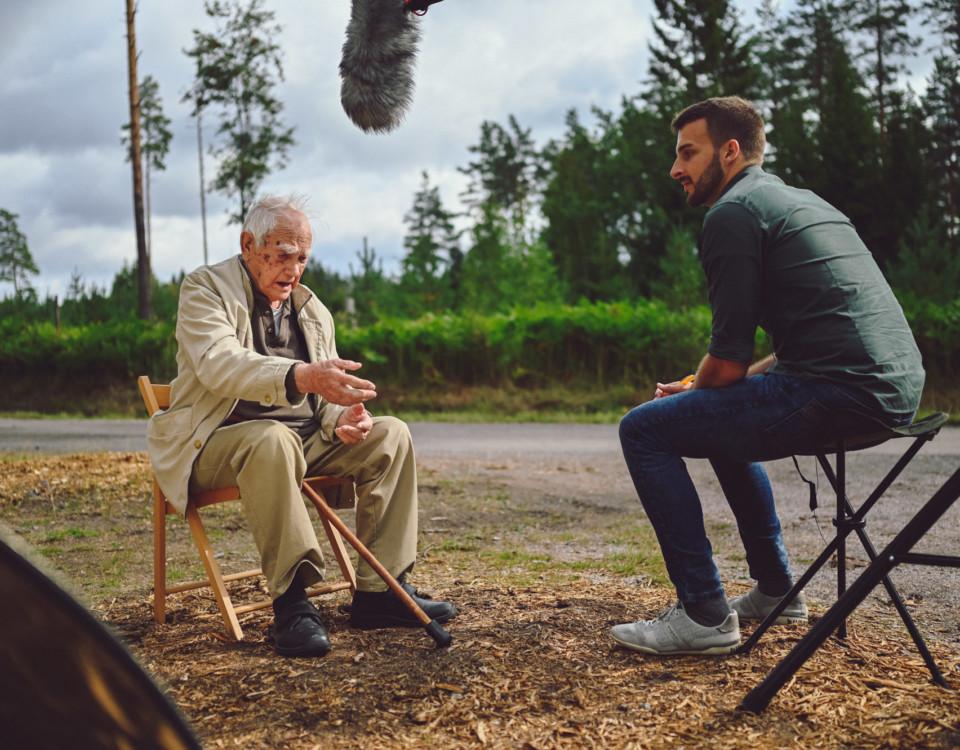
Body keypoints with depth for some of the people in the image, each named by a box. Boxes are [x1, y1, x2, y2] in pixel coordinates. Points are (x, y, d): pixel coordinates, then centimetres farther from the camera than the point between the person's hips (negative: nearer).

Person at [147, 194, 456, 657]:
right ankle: (290, 600, -33)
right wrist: (301, 377, -41)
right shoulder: (205, 287, -4)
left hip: (306, 439, 7)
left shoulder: (314, 312, 16)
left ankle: (379, 590, -10)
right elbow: (218, 364, -24)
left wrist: (344, 416, -13)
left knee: (389, 434, -11)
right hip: (220, 441, -6)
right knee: (272, 439, -38)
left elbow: (329, 390, 14)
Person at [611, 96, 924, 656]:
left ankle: (704, 615, -3)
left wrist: (692, 392, 12)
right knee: (720, 417, 31)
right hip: (897, 389, 10)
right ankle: (775, 589, 33)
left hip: (839, 395, -10)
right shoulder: (803, 201, 24)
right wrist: (702, 392, 22)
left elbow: (729, 361, -11)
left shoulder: (732, 213, -5)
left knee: (645, 430, -4)